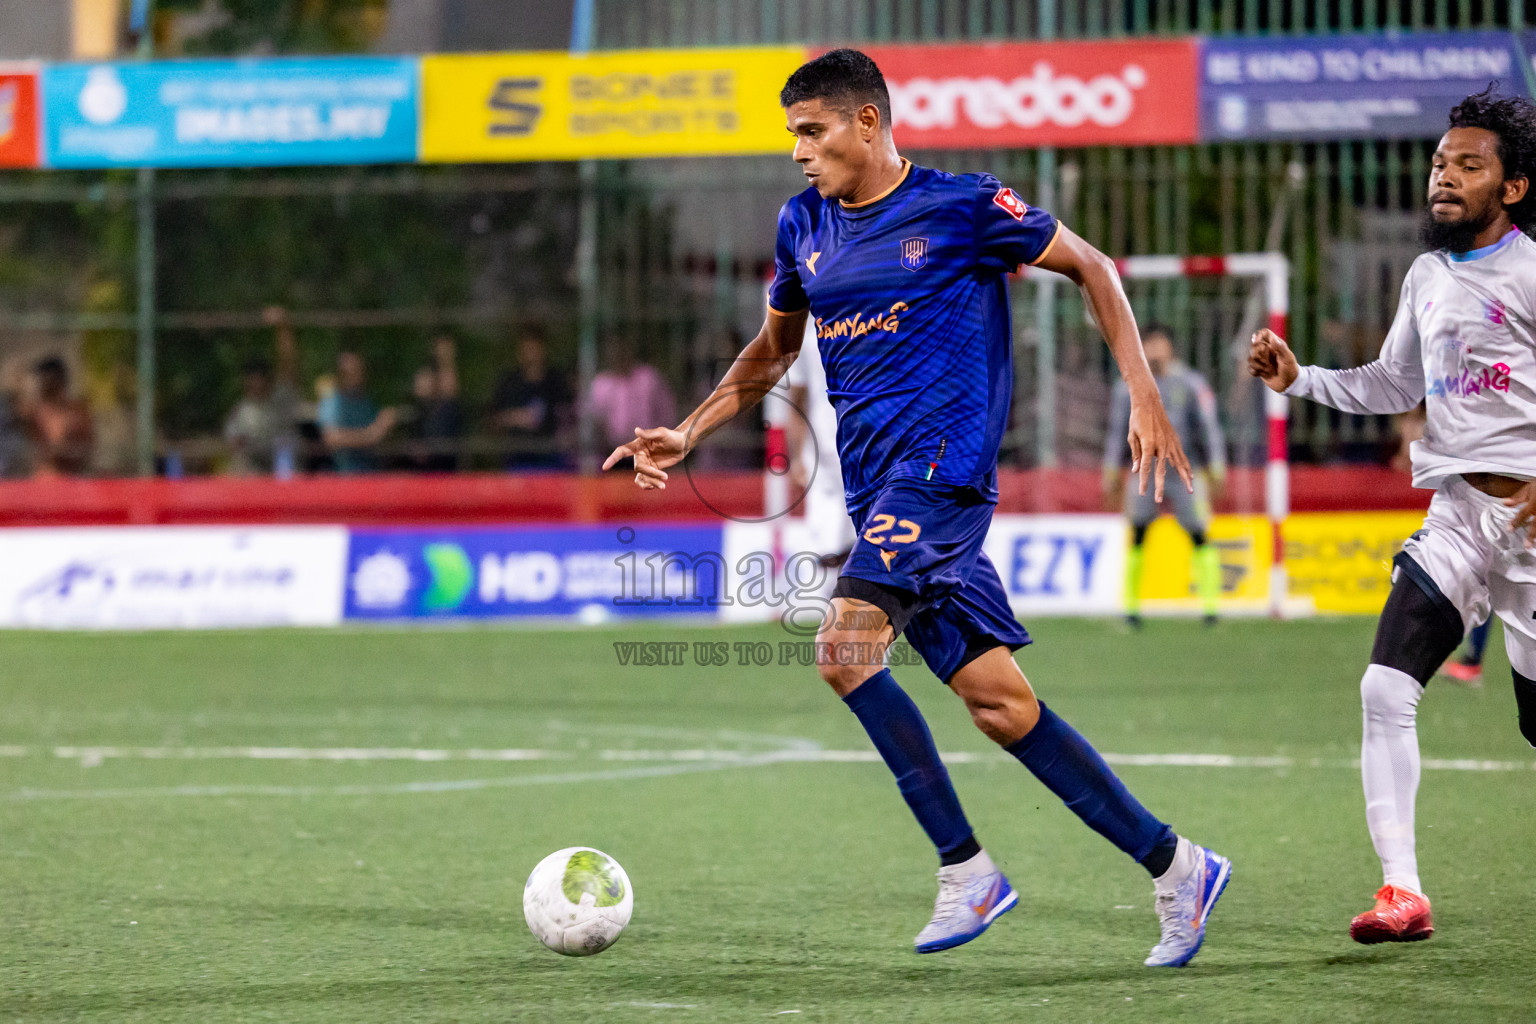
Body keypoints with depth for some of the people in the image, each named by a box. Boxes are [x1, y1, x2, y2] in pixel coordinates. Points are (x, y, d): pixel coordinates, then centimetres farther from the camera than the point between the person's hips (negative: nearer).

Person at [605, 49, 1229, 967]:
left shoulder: (962, 205, -4)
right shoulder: (804, 226, 14)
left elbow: (1090, 268, 5)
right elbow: (775, 347, 29)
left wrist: (1145, 398, -2)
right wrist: (688, 434, 18)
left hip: (943, 462, -7)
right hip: (877, 486, 7)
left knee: (845, 650, -24)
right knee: (998, 702, 1)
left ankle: (965, 867, -16)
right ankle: (1175, 867, 7)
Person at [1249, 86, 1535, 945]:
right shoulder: (1429, 275, 14)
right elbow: (1394, 386, 27)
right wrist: (1298, 378, 15)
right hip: (1455, 515, 6)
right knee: (1386, 689, -11)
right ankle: (1403, 892, -11)